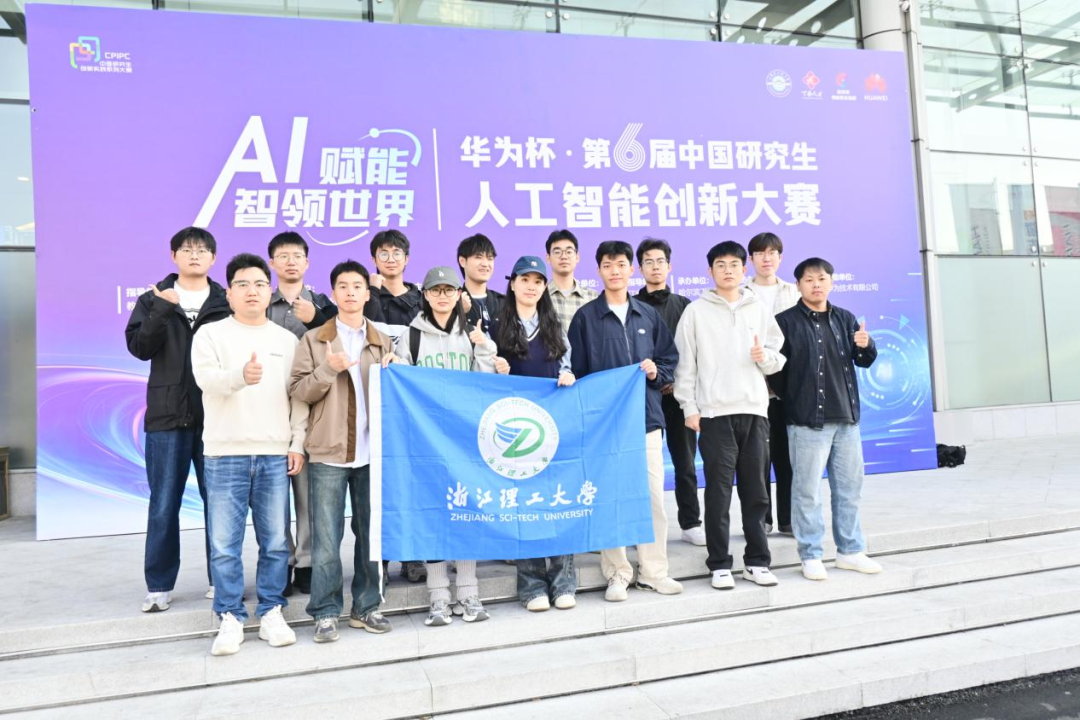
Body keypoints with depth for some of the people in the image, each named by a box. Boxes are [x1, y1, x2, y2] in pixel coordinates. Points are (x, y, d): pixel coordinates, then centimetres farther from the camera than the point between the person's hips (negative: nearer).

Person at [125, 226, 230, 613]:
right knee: (163, 505, 6)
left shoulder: (227, 303, 5)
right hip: (167, 415, 1)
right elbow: (139, 347, -5)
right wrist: (162, 310, -16)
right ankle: (159, 585, 18)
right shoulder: (153, 300, 8)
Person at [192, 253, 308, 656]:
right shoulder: (211, 334, 5)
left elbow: (299, 395, 10)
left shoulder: (287, 340, 11)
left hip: (276, 455, 2)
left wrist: (298, 443, 2)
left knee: (275, 542, 5)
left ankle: (271, 613, 18)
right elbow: (206, 378, -13)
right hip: (225, 454, -2)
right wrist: (241, 375, -34)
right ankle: (230, 619, 13)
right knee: (225, 544, 1)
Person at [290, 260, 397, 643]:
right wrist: (328, 370, -15)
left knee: (371, 533, 9)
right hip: (329, 452, -2)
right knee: (327, 537, 0)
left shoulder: (383, 341, 12)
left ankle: (365, 607, 21)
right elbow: (298, 391, -1)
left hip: (372, 451, 3)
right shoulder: (313, 340, 5)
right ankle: (326, 612, 12)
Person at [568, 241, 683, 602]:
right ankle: (617, 573, 15)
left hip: (647, 417, 3)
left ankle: (653, 570, 18)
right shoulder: (585, 317, 2)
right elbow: (577, 371, 1)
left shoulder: (649, 315, 11)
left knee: (654, 496, 5)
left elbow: (670, 360, 16)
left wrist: (656, 372, -6)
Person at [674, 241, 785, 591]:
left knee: (756, 492, 8)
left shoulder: (759, 309, 12)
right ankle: (719, 564, 10)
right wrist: (689, 407, -6)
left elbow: (779, 357, 14)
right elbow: (685, 362, 0)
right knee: (718, 493, 1)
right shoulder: (696, 311, 4)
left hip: (754, 410, 3)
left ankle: (757, 561, 18)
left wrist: (766, 357, -9)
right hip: (714, 413, -3)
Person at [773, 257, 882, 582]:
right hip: (807, 420, -5)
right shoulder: (786, 321, -3)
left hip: (846, 417, 5)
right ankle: (811, 556, 12)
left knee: (850, 487, 13)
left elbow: (864, 361, 8)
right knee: (807, 490, 0)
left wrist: (866, 346, -11)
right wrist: (790, 400, -5)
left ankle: (850, 551, 26)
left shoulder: (845, 319, 12)